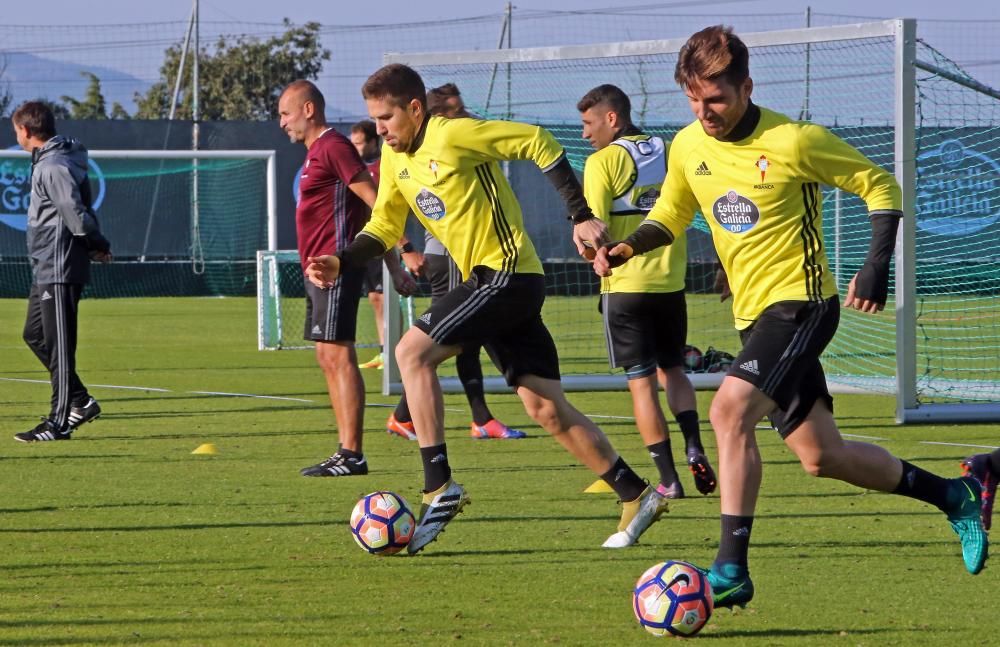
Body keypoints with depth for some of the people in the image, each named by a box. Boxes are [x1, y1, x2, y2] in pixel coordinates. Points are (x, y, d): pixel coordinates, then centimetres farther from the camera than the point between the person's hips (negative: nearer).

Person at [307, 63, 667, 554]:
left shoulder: (453, 135, -15)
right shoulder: (394, 157, 11)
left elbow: (539, 144, -14)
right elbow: (384, 225, 19)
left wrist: (581, 217, -16)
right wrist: (341, 264, 2)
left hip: (508, 271, -9)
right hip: (485, 279, 9)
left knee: (412, 352, -17)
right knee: (547, 408, 6)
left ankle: (438, 487, -17)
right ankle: (637, 497, 11)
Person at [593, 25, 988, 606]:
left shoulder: (793, 143, -16)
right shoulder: (688, 147, 2)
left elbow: (880, 185, -5)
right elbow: (673, 214, 19)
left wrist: (877, 265, -15)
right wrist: (628, 247, -1)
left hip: (801, 302, -8)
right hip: (754, 313, 8)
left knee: (730, 410, -28)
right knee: (822, 457, 11)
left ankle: (732, 569, -28)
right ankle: (954, 496, 32)